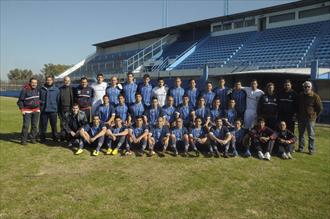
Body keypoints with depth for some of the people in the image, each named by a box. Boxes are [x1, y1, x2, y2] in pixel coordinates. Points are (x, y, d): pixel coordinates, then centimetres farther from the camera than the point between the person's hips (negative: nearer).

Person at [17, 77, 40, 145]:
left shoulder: (37, 89, 6)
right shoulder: (25, 89, -10)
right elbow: (20, 100, -6)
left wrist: (39, 107, 14)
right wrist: (22, 109, -11)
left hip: (36, 110, 5)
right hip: (27, 110, -5)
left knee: (34, 125, 8)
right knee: (26, 125, -8)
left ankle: (33, 138, 18)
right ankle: (23, 140, 1)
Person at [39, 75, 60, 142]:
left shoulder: (56, 89, 4)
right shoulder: (42, 89, 6)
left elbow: (58, 100, 6)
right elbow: (39, 99, 10)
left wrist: (57, 109, 2)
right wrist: (40, 106, 1)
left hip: (53, 110, -1)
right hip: (44, 110, 1)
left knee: (54, 125, 5)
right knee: (43, 125, 5)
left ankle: (55, 137, 17)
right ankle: (42, 137, 17)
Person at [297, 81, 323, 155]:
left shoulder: (315, 96, -6)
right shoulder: (300, 96, 7)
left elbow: (320, 108, -1)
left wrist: (315, 115, -1)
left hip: (310, 118, -4)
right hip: (301, 118, 4)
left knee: (311, 135, 1)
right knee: (301, 134, 12)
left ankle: (311, 149, 8)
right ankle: (301, 148, 21)